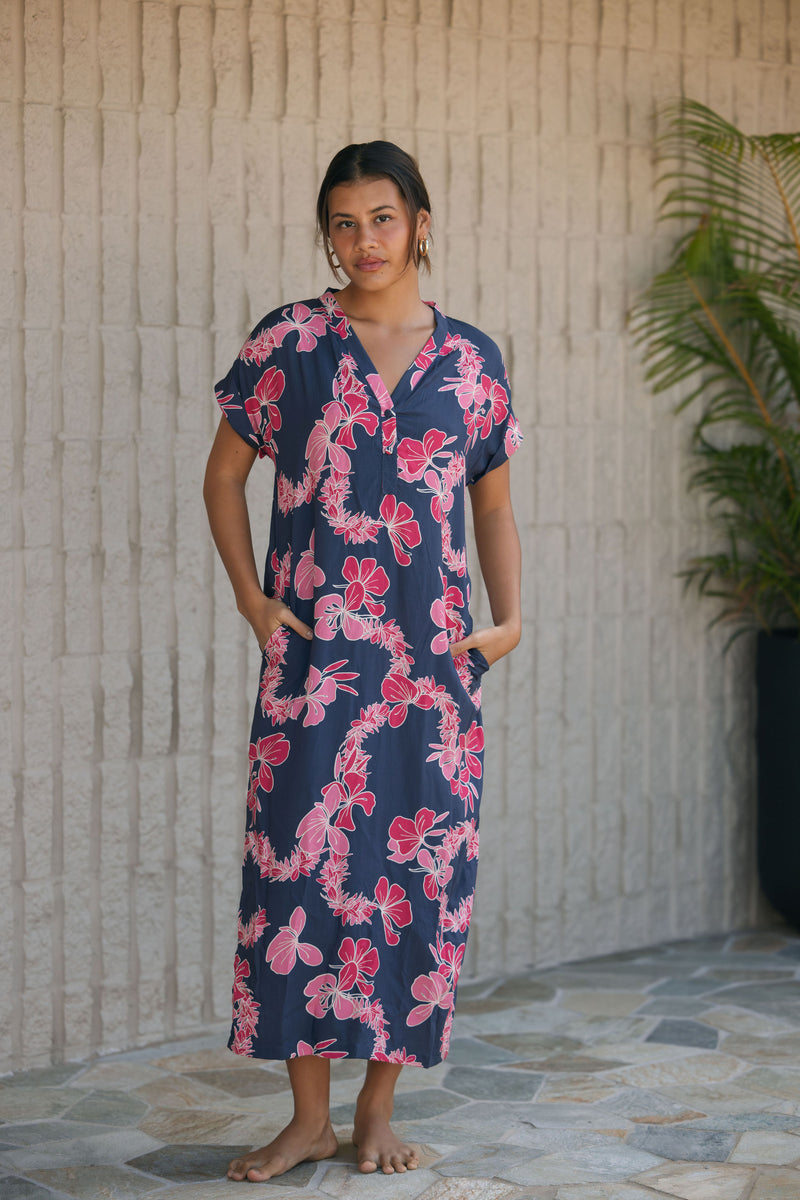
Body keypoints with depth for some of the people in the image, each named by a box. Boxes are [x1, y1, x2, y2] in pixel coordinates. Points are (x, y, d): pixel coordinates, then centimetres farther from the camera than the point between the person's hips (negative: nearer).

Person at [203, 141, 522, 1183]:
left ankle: (379, 1111, 17)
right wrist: (250, 596, -1)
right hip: (315, 656, -2)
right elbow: (225, 475, 9)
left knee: (420, 868, 4)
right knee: (300, 865, -3)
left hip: (435, 660, 2)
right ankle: (309, 1116, 10)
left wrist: (509, 619, 4)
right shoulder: (288, 342, 2)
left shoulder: (472, 360, 8)